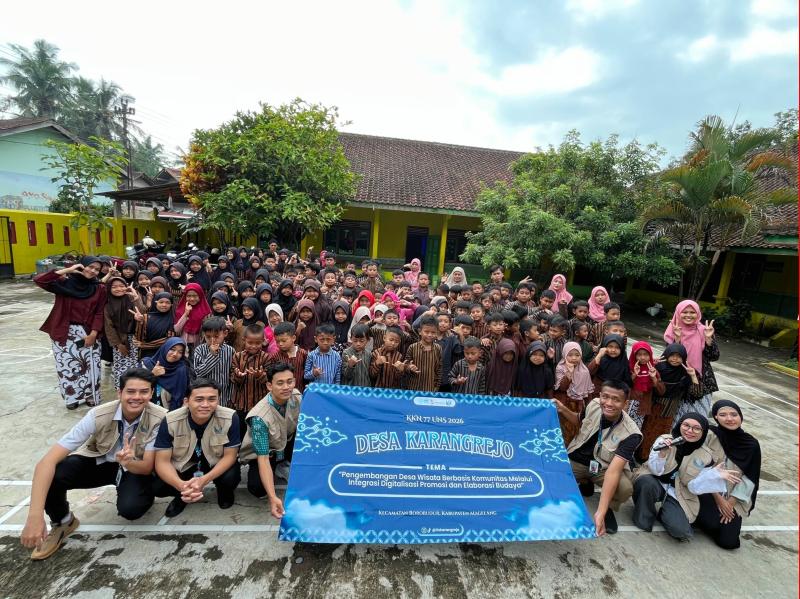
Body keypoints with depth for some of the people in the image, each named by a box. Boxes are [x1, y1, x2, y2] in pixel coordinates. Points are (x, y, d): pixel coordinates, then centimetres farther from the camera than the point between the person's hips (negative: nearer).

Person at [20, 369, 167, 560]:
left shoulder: (159, 418, -29)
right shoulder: (98, 415, -28)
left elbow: (148, 467, -23)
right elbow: (47, 461, -30)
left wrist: (129, 462, -47)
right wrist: (35, 516, -38)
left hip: (136, 468, -2)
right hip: (99, 462, 2)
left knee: (131, 508, -31)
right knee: (52, 475, -26)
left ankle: (144, 494, 7)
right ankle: (62, 523, 4)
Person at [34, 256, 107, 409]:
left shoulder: (99, 289, -1)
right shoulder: (64, 283, -3)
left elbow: (99, 313, -1)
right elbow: (39, 280, -18)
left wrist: (93, 334, -10)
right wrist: (66, 271, -19)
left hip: (88, 333, 1)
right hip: (64, 333, 0)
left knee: (91, 366, 4)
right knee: (67, 366, 9)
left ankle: (91, 396, 22)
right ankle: (72, 398, 27)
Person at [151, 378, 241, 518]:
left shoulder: (230, 418, -27)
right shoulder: (170, 421, -22)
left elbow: (229, 455, -19)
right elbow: (162, 461, -19)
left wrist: (204, 480, -36)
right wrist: (181, 485, -39)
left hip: (217, 464, -2)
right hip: (183, 465, 2)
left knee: (230, 479, -30)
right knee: (157, 487, -23)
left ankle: (223, 490, 8)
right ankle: (183, 494, 11)